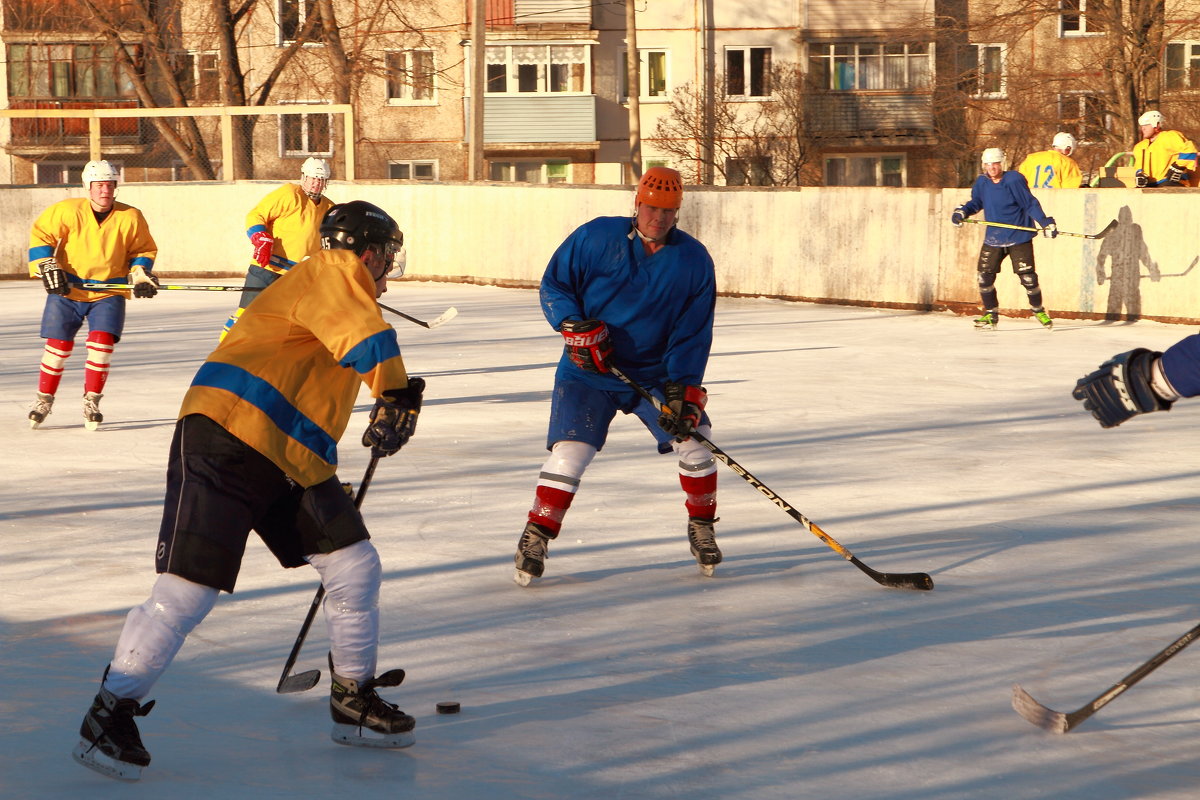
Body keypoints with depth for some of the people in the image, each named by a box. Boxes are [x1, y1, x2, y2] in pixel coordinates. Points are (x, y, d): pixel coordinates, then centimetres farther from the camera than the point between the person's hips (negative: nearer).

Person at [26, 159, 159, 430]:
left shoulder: (130, 218, -7)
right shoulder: (67, 211, -12)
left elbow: (143, 249, 8)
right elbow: (40, 235, -2)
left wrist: (139, 273, -7)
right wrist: (47, 268, -10)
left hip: (109, 293, 1)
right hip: (66, 290, -1)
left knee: (102, 342, -15)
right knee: (58, 345, -1)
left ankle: (91, 402, -1)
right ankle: (44, 399, 19)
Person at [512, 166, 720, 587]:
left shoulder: (694, 260, -5)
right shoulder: (596, 238, -9)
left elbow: (693, 333, -5)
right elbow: (552, 286, -1)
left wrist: (682, 390, -16)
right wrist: (575, 325, -19)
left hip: (657, 372, 2)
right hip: (589, 371, -2)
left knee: (694, 440, -5)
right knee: (570, 452, -14)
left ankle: (701, 527, 18)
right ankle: (536, 537, 1)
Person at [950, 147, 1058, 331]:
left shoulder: (1014, 181, -14)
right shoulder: (982, 183, 3)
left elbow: (1030, 204, -11)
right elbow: (976, 202, 17)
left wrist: (1045, 223, -17)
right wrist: (962, 212, -1)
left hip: (1019, 238, -5)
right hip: (993, 239, 5)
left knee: (1027, 277, -6)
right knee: (984, 276, -2)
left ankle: (1039, 311, 16)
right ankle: (991, 314, 15)